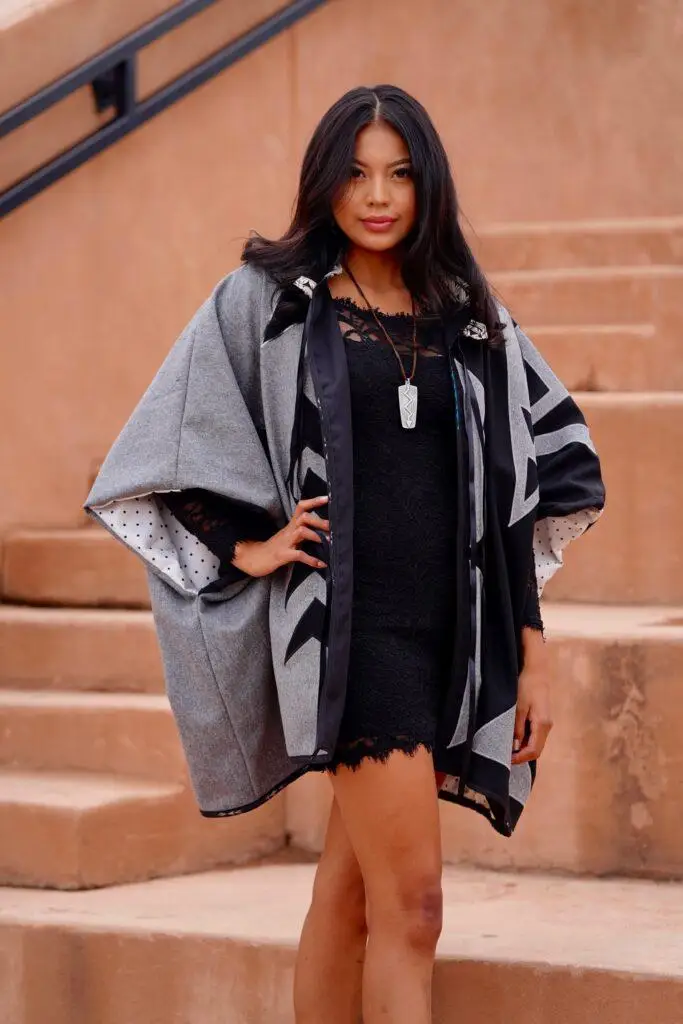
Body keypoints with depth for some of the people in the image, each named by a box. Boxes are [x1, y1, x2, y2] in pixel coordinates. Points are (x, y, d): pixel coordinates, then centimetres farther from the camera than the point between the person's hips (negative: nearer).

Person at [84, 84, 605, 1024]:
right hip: (347, 624, -4)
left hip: (452, 628, 4)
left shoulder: (471, 319, 12)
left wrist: (532, 655, 7)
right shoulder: (265, 300, 2)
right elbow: (167, 455, 4)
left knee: (351, 890, 9)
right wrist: (247, 550, -6)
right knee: (412, 903, -12)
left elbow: (516, 500, 11)